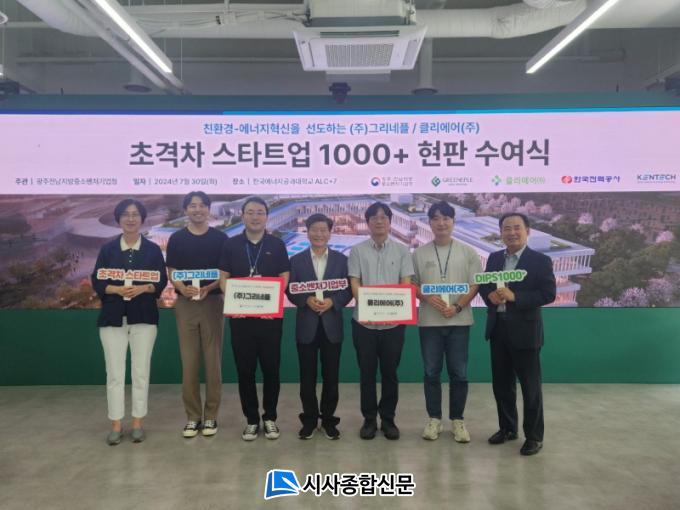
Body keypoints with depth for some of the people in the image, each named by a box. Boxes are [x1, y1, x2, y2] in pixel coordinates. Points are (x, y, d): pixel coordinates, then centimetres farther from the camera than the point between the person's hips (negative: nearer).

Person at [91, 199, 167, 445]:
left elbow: (162, 281, 2)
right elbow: (97, 281, 2)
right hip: (113, 317, 0)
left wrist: (143, 288, -17)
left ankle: (138, 423, 16)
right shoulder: (108, 249, 5)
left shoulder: (152, 249, 4)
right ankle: (116, 424, 13)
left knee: (141, 371, 4)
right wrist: (116, 289, -16)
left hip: (144, 317, 0)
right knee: (114, 372, 2)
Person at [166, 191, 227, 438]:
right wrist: (182, 288, -18)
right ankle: (193, 416, 15)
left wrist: (208, 287, -17)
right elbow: (171, 272, 4)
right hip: (185, 303, 1)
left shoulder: (220, 238, 3)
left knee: (213, 361, 3)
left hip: (213, 302, -1)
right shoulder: (176, 239, 6)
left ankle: (211, 415, 14)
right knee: (189, 362, 4)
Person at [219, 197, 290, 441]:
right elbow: (223, 278, 5)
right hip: (240, 315, 1)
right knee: (245, 369, 6)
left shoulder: (276, 244, 4)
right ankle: (251, 419, 19)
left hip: (270, 315, 0)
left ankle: (270, 417, 21)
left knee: (271, 367, 6)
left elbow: (284, 278, 2)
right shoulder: (231, 244, 5)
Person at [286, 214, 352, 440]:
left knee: (331, 375, 7)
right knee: (307, 376, 7)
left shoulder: (341, 260, 6)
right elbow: (290, 292, 1)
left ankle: (328, 419, 21)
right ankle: (309, 419, 20)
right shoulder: (297, 260, 5)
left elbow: (348, 291, 2)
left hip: (332, 325, 0)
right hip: (306, 325, 0)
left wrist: (332, 301, -15)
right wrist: (307, 300, -17)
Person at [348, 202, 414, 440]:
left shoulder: (402, 250, 4)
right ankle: (369, 419, 20)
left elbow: (406, 284, -1)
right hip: (364, 322, 0)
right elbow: (355, 284, -2)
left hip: (393, 322, 0)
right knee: (367, 372, 7)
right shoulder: (357, 251, 3)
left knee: (390, 372, 8)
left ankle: (388, 418, 22)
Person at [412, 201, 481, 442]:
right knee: (432, 372, 7)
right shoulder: (419, 253, 5)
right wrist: (428, 298, -14)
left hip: (459, 320, 0)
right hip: (429, 321, 1)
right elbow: (411, 285, 5)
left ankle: (457, 420, 17)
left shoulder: (468, 252, 4)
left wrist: (457, 307, -14)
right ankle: (434, 419, 19)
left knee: (458, 373, 4)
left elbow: (475, 285, 0)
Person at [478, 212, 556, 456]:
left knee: (530, 385, 5)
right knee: (501, 383, 15)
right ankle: (507, 428, 31)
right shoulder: (494, 258, 10)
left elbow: (548, 294, -14)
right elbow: (483, 285, 14)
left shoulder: (541, 260, -7)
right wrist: (490, 295, -10)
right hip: (498, 329, 5)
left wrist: (514, 296, -23)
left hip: (524, 330, -5)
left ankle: (534, 436, 18)